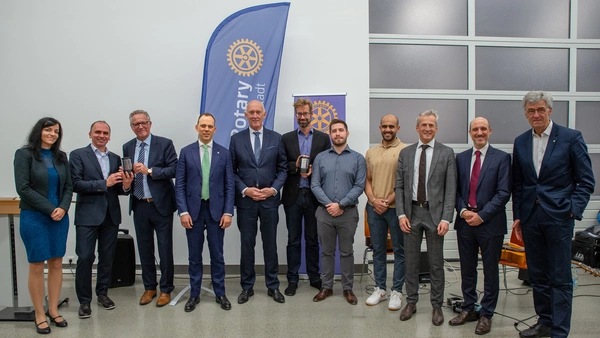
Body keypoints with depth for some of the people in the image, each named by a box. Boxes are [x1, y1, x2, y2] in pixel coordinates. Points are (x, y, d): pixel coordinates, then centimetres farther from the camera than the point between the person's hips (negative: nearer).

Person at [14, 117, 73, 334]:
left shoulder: (61, 156, 8)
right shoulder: (24, 154, -4)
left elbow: (68, 186, 8)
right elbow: (23, 188, -11)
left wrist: (63, 208, -9)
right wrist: (50, 209, -13)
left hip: (60, 217, 4)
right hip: (34, 218, -4)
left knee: (56, 264, 8)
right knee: (36, 266, 3)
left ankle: (53, 310, 20)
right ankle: (40, 315, 15)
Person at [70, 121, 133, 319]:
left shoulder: (115, 158, 11)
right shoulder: (78, 155, -1)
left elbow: (118, 189, 9)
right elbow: (76, 184, -11)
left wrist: (126, 185, -14)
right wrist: (104, 183, -19)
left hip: (111, 215, 4)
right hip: (88, 215, -4)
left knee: (107, 257, 12)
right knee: (85, 258, -2)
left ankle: (102, 293, 27)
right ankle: (84, 300, 13)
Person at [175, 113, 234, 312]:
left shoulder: (224, 153, 3)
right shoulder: (186, 152, 3)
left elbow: (230, 185, 1)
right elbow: (179, 185, 1)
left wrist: (228, 212, -6)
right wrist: (183, 211, -8)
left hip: (216, 210, 0)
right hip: (193, 209, 0)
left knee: (217, 254, 8)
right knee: (194, 255, 10)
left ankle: (220, 293, 23)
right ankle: (194, 294, 24)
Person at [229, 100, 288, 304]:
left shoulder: (276, 138, 3)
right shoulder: (236, 139, 3)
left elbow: (282, 169, 3)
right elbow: (232, 171, 2)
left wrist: (274, 189, -11)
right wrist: (245, 190, -11)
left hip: (270, 199, 0)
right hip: (245, 200, 0)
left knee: (270, 244, 9)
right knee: (247, 244, 9)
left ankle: (273, 286, 23)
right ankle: (247, 287, 23)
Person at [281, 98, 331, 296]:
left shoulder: (323, 138, 6)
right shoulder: (286, 138, 7)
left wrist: (314, 170, -15)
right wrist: (295, 166, -16)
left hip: (314, 195, 0)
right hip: (293, 195, 0)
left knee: (312, 239, 11)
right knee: (293, 240, 8)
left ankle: (314, 278, 25)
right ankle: (292, 280, 19)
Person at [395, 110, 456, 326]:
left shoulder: (446, 153, -1)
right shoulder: (405, 153, 6)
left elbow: (451, 189, -4)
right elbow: (399, 186, 5)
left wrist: (446, 218, -11)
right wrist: (401, 214, -4)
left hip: (435, 213, -2)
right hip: (411, 213, 2)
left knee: (436, 263, 8)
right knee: (411, 261, 11)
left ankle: (437, 306, 24)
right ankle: (411, 302, 26)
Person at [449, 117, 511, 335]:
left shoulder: (501, 158, -3)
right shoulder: (460, 158, 9)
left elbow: (503, 193, -9)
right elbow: (456, 189, 8)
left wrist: (481, 215, -14)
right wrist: (463, 211, -8)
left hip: (490, 222, -3)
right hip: (465, 221, 4)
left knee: (490, 271, 8)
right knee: (467, 269, 13)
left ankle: (486, 314, 21)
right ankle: (468, 309, 27)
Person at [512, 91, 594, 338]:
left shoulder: (571, 138, -4)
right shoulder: (520, 142, 8)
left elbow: (586, 181, -2)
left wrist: (573, 210, -12)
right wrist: (517, 216, 8)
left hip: (558, 216, -4)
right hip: (530, 216, 4)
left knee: (560, 278, 2)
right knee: (537, 275, 14)